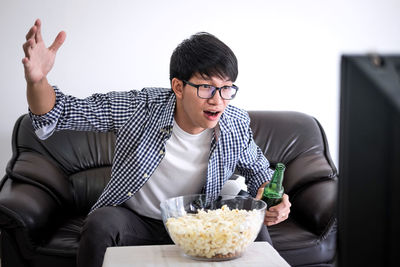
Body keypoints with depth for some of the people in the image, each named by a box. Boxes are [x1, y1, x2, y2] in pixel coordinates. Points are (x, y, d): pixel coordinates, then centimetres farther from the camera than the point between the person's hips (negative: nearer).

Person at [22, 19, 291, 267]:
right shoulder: (138, 108, -21)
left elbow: (257, 169, 8)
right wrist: (37, 80, -41)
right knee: (100, 224, -33)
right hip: (135, 221, -1)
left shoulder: (237, 125, -13)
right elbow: (60, 112, -17)